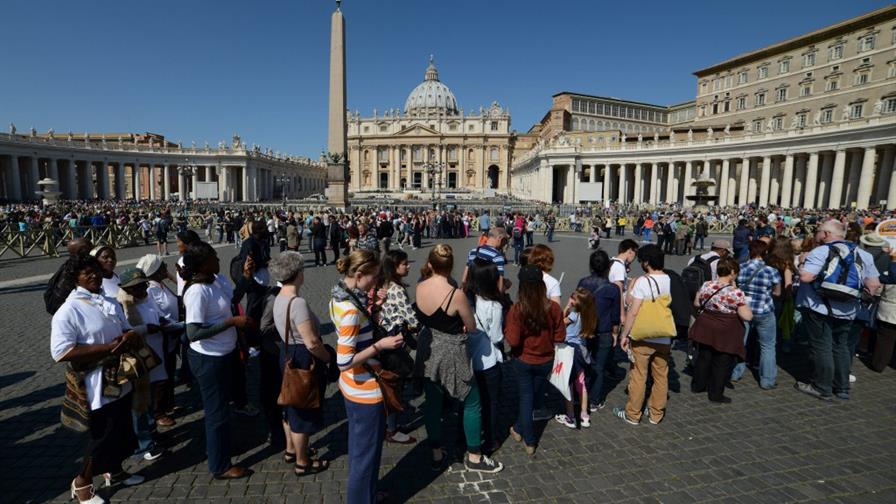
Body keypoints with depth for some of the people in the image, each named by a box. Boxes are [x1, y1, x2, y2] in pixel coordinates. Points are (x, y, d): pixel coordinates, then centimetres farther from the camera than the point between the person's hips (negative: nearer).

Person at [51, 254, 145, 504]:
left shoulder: (110, 303, 8)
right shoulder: (68, 311, -16)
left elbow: (128, 330, 13)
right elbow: (61, 352, -24)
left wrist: (131, 336, -12)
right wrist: (108, 347, -26)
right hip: (97, 387, -7)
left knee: (122, 432, 20)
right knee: (102, 438, 6)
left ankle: (115, 471, 42)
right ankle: (82, 483, 30)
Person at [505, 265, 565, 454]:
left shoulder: (517, 309, -24)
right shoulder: (553, 307, -17)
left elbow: (512, 340, -23)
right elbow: (560, 337, -8)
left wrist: (506, 328, -5)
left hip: (523, 361, -2)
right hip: (546, 360, 2)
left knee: (526, 397, 16)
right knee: (531, 394, 23)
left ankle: (529, 441, 27)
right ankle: (520, 429, 43)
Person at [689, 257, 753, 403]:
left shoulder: (706, 286, -6)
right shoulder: (736, 293, -20)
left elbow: (696, 304, 7)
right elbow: (747, 316, -18)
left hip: (706, 328, 5)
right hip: (726, 333, -5)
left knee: (703, 357, 21)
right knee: (722, 363, 10)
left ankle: (697, 385, 34)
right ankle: (715, 394, 19)